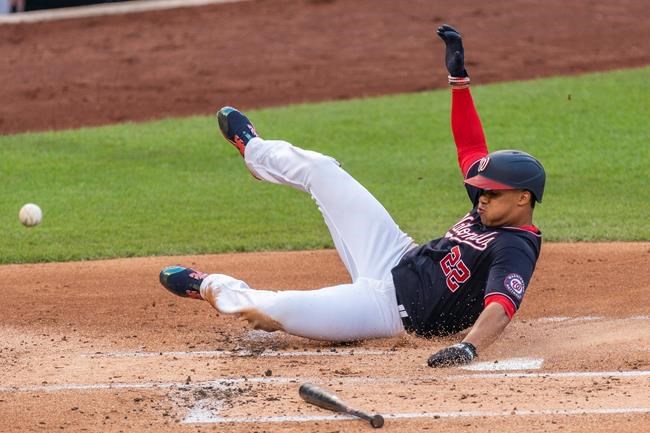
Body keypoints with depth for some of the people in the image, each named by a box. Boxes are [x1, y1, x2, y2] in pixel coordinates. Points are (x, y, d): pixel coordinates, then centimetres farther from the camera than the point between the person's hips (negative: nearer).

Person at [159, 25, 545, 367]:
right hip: (396, 259, 9)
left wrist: (469, 347, -63)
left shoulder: (515, 250, -26)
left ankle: (212, 288, 11)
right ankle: (253, 151, 50)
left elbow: (501, 307, -43)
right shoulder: (492, 209, 0)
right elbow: (471, 150, 10)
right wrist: (458, 77, 8)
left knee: (278, 309, -26)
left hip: (391, 305, -9)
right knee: (317, 168, 15)